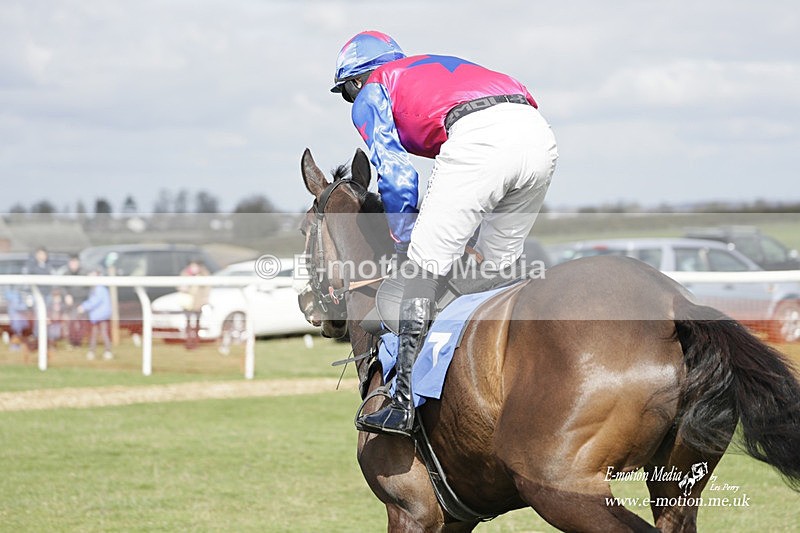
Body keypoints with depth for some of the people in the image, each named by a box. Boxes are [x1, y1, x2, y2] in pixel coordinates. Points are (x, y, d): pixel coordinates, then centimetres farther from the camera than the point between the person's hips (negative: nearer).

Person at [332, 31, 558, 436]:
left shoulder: (370, 97, 21)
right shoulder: (436, 65, 42)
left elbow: (397, 179, 9)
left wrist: (405, 248, 19)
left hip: (478, 138, -7)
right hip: (540, 136, 7)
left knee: (424, 265, -2)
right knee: (495, 270, 20)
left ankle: (403, 404, -8)